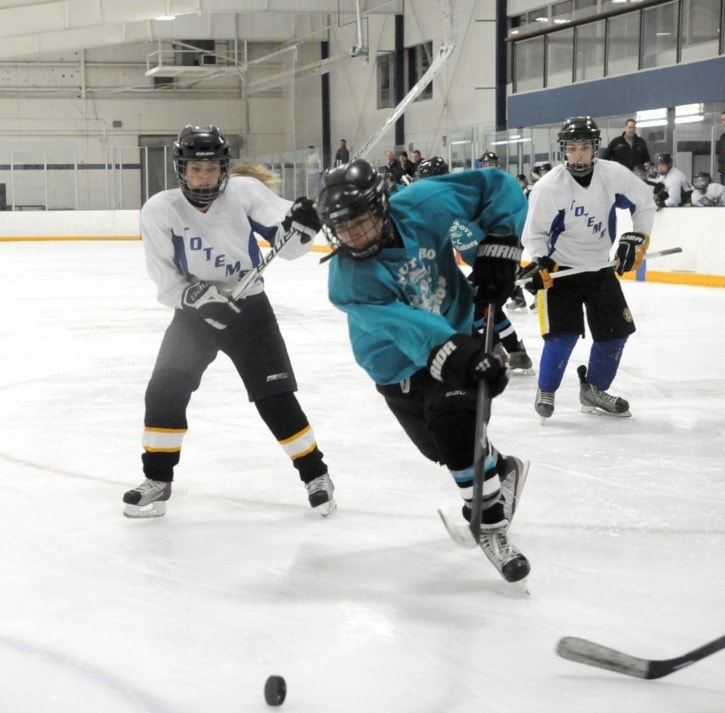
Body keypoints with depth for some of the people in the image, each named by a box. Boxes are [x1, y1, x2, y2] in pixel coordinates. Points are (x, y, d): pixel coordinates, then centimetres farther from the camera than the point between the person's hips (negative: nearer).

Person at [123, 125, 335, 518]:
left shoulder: (245, 192, -14)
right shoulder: (159, 211, -13)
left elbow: (288, 245, -14)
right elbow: (167, 283, -13)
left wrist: (299, 226, -35)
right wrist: (202, 298, -28)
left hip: (248, 308, -1)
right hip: (194, 312, 1)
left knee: (275, 397, -6)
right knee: (164, 390, -10)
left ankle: (315, 474, 11)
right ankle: (157, 482, 7)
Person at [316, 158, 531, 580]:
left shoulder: (425, 205, -23)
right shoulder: (347, 280, -27)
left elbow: (500, 187, -11)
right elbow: (402, 325, -43)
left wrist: (498, 246, -22)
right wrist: (453, 354, -58)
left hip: (456, 332, 0)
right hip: (401, 369, 0)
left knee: (455, 430, -18)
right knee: (445, 445, -6)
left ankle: (490, 516, 2)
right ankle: (500, 470, 23)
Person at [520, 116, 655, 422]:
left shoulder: (614, 175, -12)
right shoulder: (548, 187, -20)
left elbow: (644, 203, 4)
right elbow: (533, 233, -11)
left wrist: (638, 238, -3)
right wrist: (540, 261, -26)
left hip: (601, 266, 4)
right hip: (560, 269, -4)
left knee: (616, 330, 5)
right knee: (563, 333, -15)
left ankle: (594, 390, 24)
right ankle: (545, 392, 6)